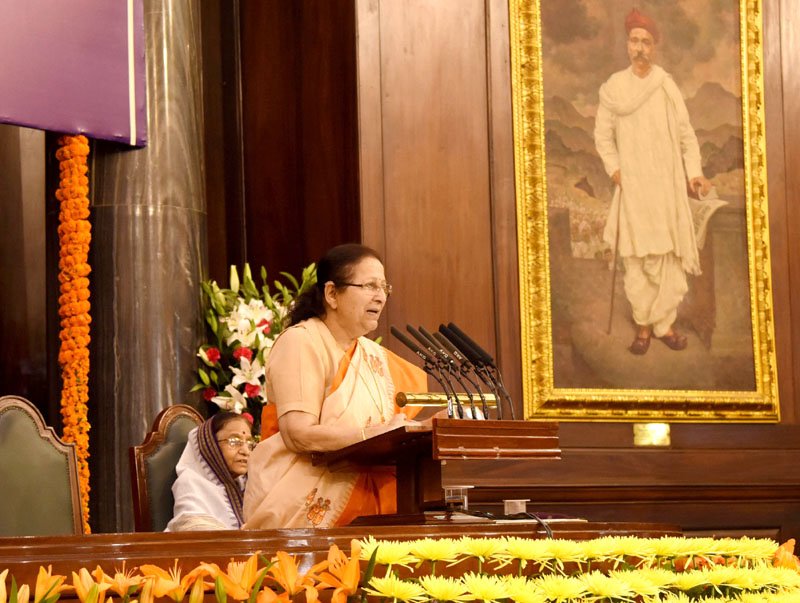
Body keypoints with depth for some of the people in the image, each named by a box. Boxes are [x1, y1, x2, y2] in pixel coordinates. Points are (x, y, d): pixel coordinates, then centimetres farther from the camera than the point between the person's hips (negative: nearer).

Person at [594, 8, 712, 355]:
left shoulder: (667, 87, 1)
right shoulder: (613, 88, 2)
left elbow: (686, 135, 2)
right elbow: (603, 136, 8)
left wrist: (694, 173, -8)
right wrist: (614, 170, -4)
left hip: (666, 185, 0)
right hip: (632, 186, 0)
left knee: (669, 257, -1)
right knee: (636, 259, -2)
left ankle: (664, 323, 8)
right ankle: (643, 325, 7)